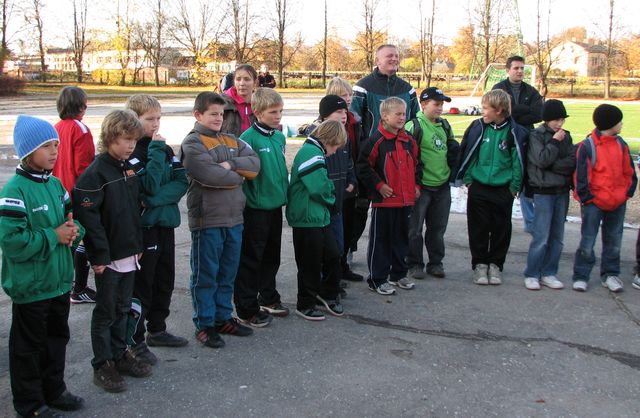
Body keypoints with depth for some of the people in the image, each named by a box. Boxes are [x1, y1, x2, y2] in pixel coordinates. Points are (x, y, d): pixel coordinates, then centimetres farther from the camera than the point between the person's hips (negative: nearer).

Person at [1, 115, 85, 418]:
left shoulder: (55, 184, 5)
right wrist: (54, 236, -22)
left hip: (60, 280, 8)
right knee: (29, 345, 8)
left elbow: (72, 216, 15)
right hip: (30, 286, -8)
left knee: (57, 337, 20)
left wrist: (74, 229, -8)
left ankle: (54, 390, 37)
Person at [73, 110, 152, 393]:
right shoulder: (95, 174, -17)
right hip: (108, 257, -7)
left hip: (129, 253, 7)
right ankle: (102, 365, 17)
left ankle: (120, 354, 32)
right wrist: (99, 255, -19)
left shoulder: (131, 168, 7)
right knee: (105, 311, 5)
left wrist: (137, 245, 15)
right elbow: (88, 217, -20)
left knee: (123, 308, 17)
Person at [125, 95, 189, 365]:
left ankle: (157, 330, 32)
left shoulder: (165, 149, 9)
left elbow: (181, 182, -2)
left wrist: (155, 199, -17)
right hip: (143, 227, -7)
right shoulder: (130, 151, -12)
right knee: (141, 285, 1)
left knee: (164, 281, 16)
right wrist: (156, 150, -21)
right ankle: (135, 341, 11)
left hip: (166, 224, 7)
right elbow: (149, 185, -24)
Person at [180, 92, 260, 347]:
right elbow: (209, 175, -22)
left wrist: (230, 165, -15)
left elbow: (254, 163, 1)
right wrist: (238, 176, -6)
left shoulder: (231, 141, 15)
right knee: (206, 276, 3)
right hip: (207, 220, -7)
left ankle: (223, 318, 29)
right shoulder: (192, 143, -8)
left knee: (228, 274, 16)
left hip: (234, 218, 7)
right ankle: (204, 325, 14)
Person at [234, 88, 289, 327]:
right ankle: (247, 310, 11)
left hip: (276, 207, 8)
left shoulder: (280, 137, 8)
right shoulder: (249, 138, -16)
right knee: (251, 260, 2)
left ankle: (268, 298, 36)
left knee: (272, 256, 19)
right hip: (256, 209, -7)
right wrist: (250, 199, -17)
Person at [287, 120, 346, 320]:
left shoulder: (315, 152, 15)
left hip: (320, 216, 10)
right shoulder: (311, 153, -19)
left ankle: (328, 294, 32)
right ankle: (305, 304, 17)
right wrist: (331, 198, -4)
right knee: (310, 264, 3)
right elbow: (321, 188, -23)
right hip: (307, 219, -10)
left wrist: (329, 197, 2)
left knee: (333, 255, 14)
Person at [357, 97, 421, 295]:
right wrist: (379, 185, -13)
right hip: (384, 200, -6)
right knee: (380, 240, 1)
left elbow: (417, 164, 20)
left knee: (401, 238, 16)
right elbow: (364, 167, -11)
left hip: (405, 200, 7)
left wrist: (416, 185, 10)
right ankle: (377, 279, 10)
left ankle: (398, 274, 30)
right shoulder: (377, 141, -11)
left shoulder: (409, 141, 9)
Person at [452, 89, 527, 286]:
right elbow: (466, 153, 4)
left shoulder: (515, 132, -7)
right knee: (479, 229, 6)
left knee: (501, 229, 8)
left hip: (503, 190, -1)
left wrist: (514, 186, -3)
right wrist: (468, 179, 2)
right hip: (478, 188, 1)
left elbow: (518, 161, -1)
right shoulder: (477, 127, -2)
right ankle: (479, 264, 19)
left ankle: (495, 264, 23)